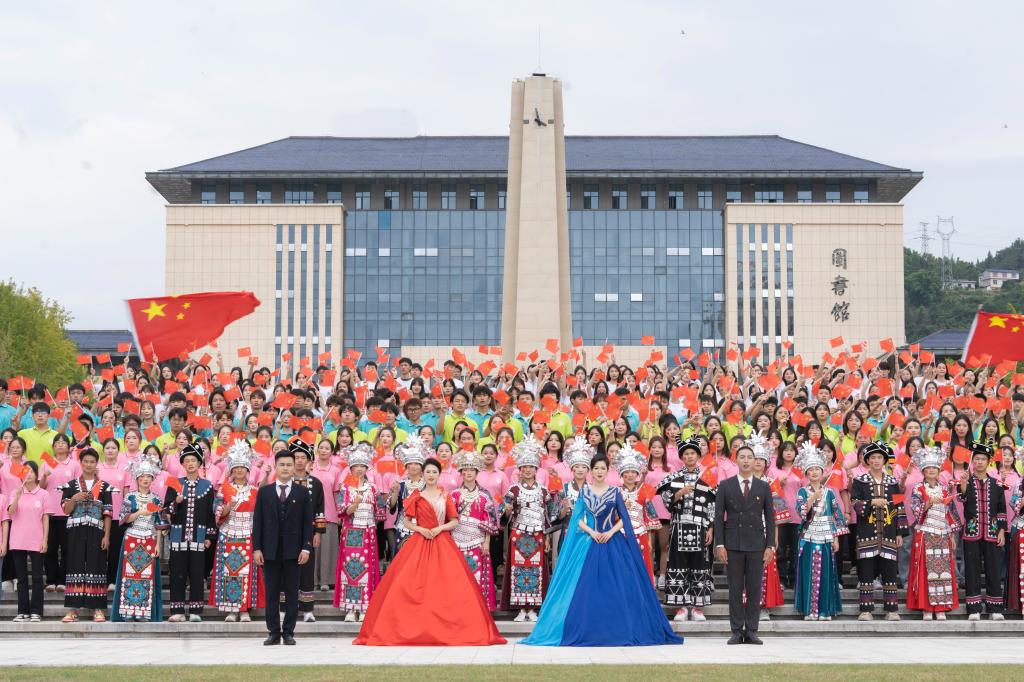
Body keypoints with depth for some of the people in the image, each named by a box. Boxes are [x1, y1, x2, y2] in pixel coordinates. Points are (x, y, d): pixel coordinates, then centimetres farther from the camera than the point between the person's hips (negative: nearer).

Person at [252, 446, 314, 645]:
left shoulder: (302, 493, 6)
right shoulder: (264, 492, 8)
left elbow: (308, 522, 3)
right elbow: (257, 521, 5)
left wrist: (306, 548, -5)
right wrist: (256, 548, -3)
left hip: (293, 551, -1)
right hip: (270, 550, 1)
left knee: (292, 593, 2)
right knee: (271, 593, 2)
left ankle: (288, 632, 6)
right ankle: (273, 632, 6)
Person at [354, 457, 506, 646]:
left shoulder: (445, 496, 9)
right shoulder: (416, 497, 7)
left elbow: (454, 521, 6)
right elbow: (406, 522, 6)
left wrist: (440, 528, -10)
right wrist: (420, 529, -10)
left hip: (443, 544, 1)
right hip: (419, 543, -1)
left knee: (446, 586, -8)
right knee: (414, 586, -9)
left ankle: (446, 629, -2)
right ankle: (413, 629, -4)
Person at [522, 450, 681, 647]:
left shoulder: (614, 492, 5)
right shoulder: (584, 491, 6)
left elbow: (623, 518, 4)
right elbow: (578, 519, 3)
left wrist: (611, 532, -10)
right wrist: (592, 532, -11)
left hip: (612, 543, 0)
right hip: (589, 542, 0)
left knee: (614, 587, -5)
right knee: (587, 588, -4)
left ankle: (617, 630, 1)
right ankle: (588, 631, 0)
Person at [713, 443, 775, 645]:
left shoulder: (763, 487, 8)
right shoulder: (725, 486, 6)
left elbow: (770, 517, 7)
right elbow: (719, 517, 3)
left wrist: (770, 545, 0)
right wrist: (719, 544, -5)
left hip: (756, 545, 1)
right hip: (733, 545, -1)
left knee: (754, 589, 1)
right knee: (735, 589, 0)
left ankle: (751, 631, 6)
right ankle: (737, 631, 4)